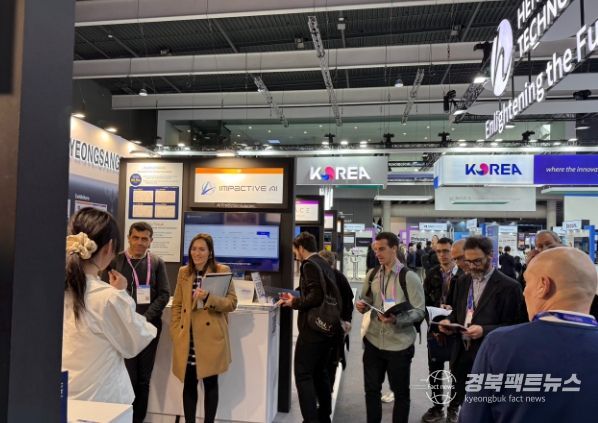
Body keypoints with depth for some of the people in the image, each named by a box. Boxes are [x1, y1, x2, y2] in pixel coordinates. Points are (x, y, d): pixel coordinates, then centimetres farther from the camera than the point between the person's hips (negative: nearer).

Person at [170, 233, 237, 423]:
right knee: (189, 384, 10)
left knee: (210, 383, 8)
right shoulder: (183, 272, 9)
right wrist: (176, 332, 4)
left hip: (211, 337, -3)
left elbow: (232, 303, -8)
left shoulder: (222, 270, -3)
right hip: (187, 338, 3)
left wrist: (208, 298, -23)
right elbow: (177, 305, 13)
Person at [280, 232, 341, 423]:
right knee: (320, 373, 19)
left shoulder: (309, 265, -13)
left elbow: (316, 296, -24)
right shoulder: (325, 264, 13)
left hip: (313, 328, -9)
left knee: (303, 375, -2)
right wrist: (297, 299, 17)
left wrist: (294, 303, -10)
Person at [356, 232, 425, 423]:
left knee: (401, 392, 12)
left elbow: (420, 312, -13)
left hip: (399, 345, -4)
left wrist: (396, 320, -27)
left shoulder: (409, 277, -12)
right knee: (371, 389, 15)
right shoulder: (372, 275, 4)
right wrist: (362, 305, -7)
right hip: (373, 342, 5)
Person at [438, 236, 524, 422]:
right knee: (455, 403, 13)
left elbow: (513, 327, -11)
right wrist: (450, 321, -3)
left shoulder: (509, 286, -11)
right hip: (461, 354, 5)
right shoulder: (462, 283, 8)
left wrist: (484, 330, -24)